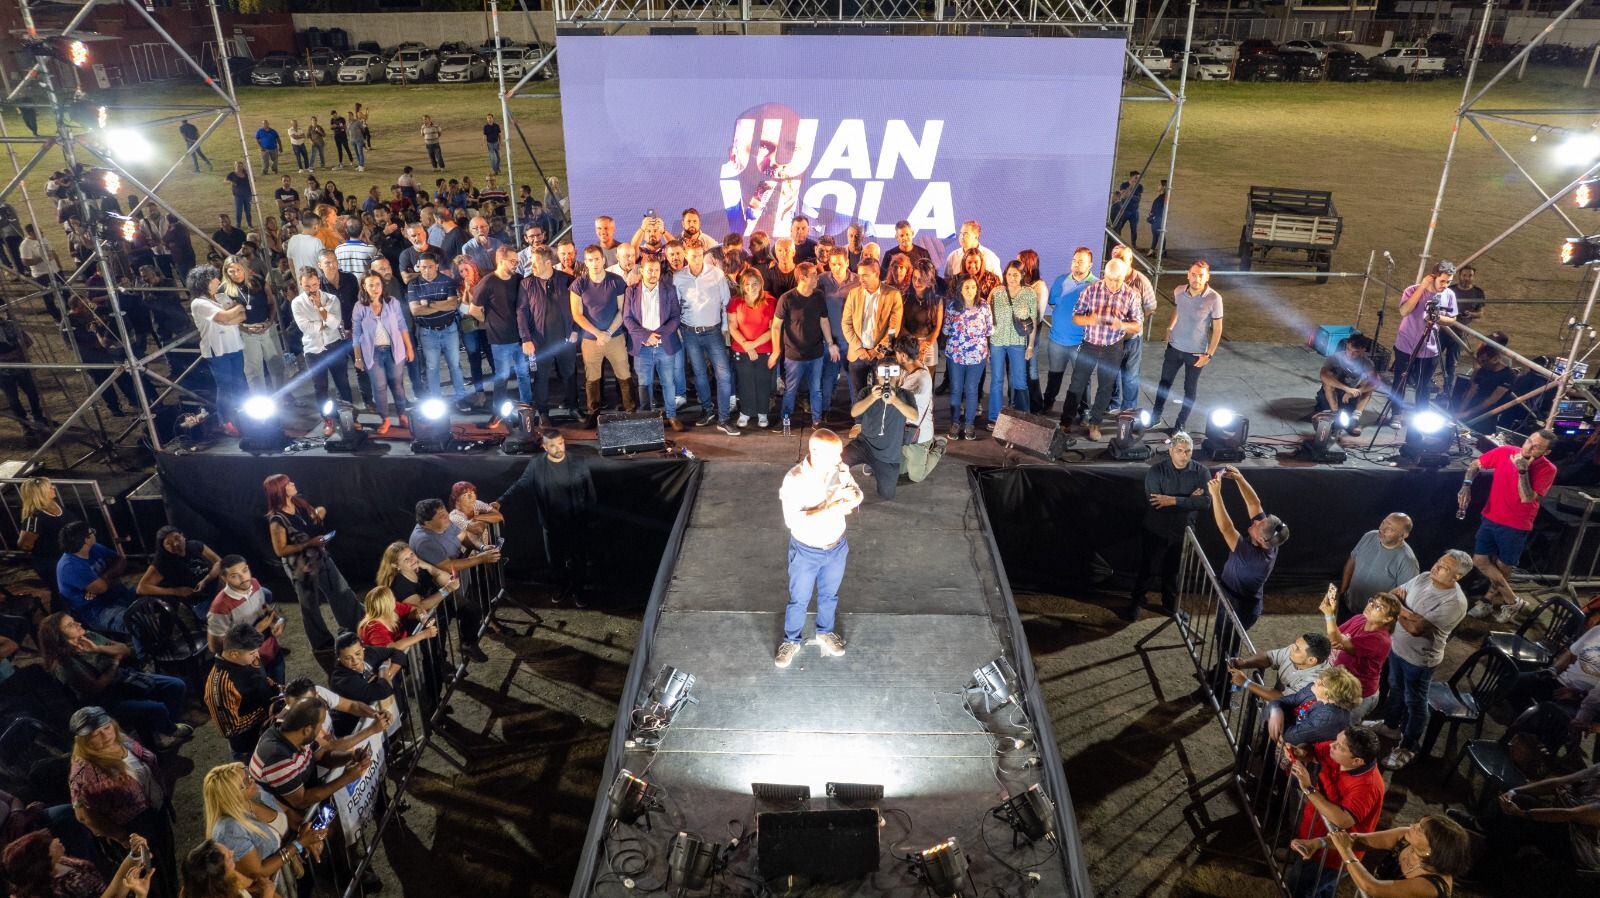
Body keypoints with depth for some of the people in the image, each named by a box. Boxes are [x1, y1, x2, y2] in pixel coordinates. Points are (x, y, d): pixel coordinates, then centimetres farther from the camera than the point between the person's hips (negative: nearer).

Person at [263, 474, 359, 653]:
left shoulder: (299, 502, -1)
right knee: (310, 606, 11)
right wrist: (309, 543, -23)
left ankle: (355, 630, 26)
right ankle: (321, 643, 27)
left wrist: (319, 514, -5)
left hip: (321, 558, 7)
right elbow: (280, 550, -20)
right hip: (301, 567, -7)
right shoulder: (277, 520, -22)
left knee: (343, 592, 13)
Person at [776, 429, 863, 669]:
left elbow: (858, 494, -1)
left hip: (836, 548, 4)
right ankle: (791, 641, 43)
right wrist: (831, 508, -39)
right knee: (799, 600, 18)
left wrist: (852, 496, -26)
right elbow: (793, 521, -34)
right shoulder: (795, 480, -30)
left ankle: (825, 632, 53)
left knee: (829, 594, 26)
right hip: (806, 552, -4)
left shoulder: (840, 469, -16)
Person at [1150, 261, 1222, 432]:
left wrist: (1209, 354, -12)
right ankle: (1155, 418, 33)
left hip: (1196, 353, -3)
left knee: (1190, 389, 12)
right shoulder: (1179, 291, -10)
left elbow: (1217, 328, -12)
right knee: (1165, 382, 16)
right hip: (1174, 347, 3)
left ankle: (1180, 425, 26)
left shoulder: (1214, 299, -20)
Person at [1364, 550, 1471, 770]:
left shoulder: (1454, 603, -32)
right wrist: (1397, 594, -18)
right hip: (1397, 647, 7)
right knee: (1395, 688, 28)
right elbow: (1396, 592, 6)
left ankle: (1408, 748, 32)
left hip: (1419, 659, -7)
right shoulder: (1424, 577, -10)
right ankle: (1390, 725, 52)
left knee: (1415, 703, 13)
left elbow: (1416, 628, -34)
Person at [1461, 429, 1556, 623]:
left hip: (1516, 525, -3)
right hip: (1491, 518, 4)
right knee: (1480, 560, 3)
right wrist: (1466, 486, -11)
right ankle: (1513, 602, 18)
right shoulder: (1504, 452, -9)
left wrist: (1522, 470, -31)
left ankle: (1489, 600, 29)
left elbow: (1527, 498, -24)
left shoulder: (1547, 469, -16)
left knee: (1502, 567, 8)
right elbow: (1475, 464, 5)